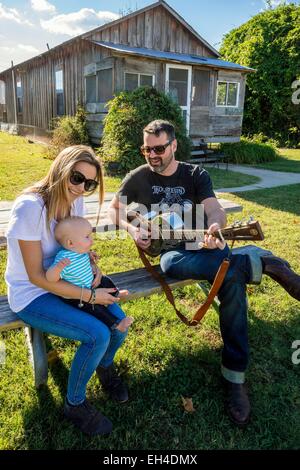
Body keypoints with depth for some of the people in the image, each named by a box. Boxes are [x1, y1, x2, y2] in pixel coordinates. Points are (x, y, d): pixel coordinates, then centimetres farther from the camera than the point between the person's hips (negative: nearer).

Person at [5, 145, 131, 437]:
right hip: (31, 295, -6)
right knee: (98, 335, -22)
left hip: (67, 281, 6)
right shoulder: (30, 207, -26)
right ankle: (74, 404, 6)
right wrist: (90, 296, -23)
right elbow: (36, 276, -23)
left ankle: (105, 367, 26)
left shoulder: (75, 201, -4)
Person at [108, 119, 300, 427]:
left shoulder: (196, 175, 7)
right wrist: (131, 229, -12)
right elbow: (114, 210, 10)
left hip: (201, 243, 1)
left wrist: (214, 230, -31)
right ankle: (260, 262, -33)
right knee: (171, 264, -41)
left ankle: (234, 375, -21)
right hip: (168, 250, -1)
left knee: (233, 277, -31)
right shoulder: (138, 177, 6)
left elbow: (214, 211, -6)